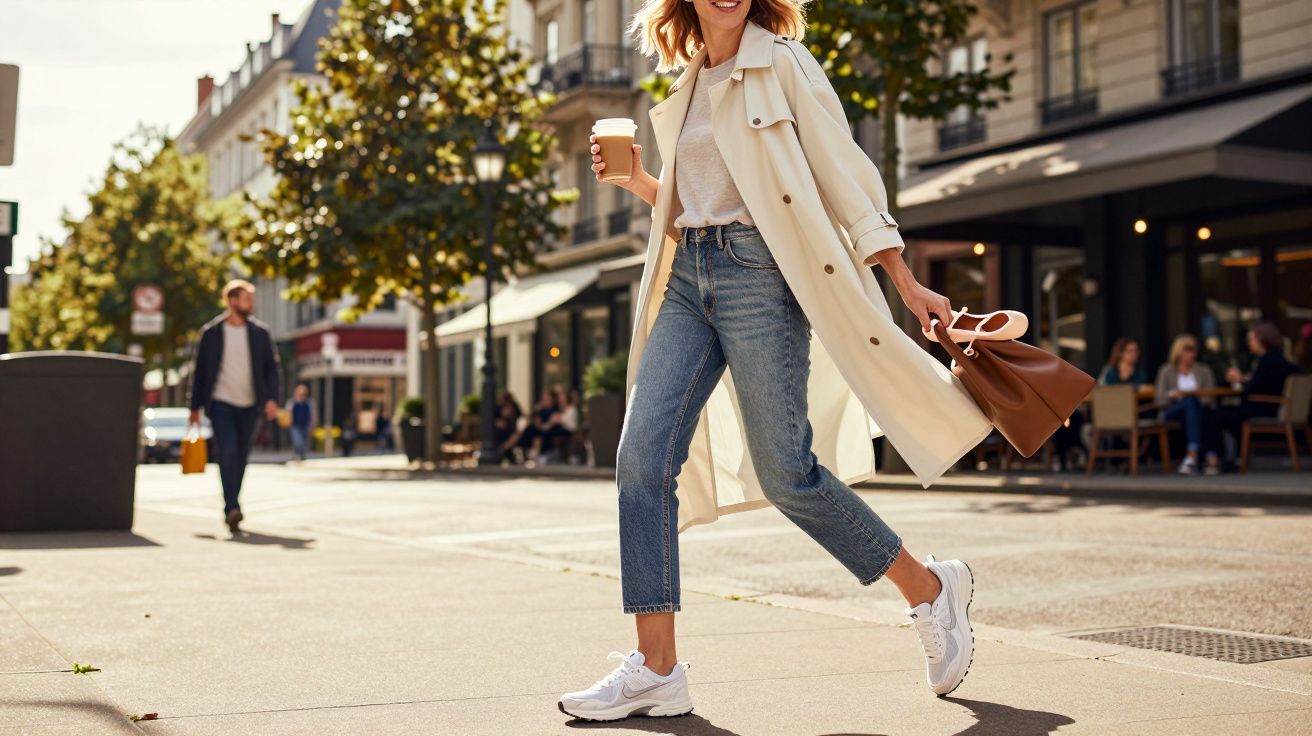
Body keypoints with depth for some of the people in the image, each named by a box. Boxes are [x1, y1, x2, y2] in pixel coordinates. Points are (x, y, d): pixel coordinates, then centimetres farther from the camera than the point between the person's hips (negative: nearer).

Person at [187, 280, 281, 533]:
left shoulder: (260, 332, 5)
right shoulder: (211, 332, 0)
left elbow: (271, 367, 7)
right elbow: (198, 369, 5)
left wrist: (271, 398, -8)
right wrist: (195, 406, 3)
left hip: (248, 405, 3)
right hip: (220, 402, -3)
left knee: (240, 458, 8)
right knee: (228, 451, -18)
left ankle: (231, 507, 22)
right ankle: (231, 508, -24)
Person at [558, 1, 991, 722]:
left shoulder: (782, 63, 2)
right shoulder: (687, 87, 20)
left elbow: (843, 172, -2)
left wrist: (906, 283, -6)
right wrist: (635, 179, 8)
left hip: (758, 271, -6)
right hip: (687, 276, 6)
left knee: (786, 471, -9)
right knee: (642, 457, -7)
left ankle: (929, 588, 12)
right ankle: (656, 669, -3)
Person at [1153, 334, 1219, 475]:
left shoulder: (1204, 370, 19)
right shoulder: (1166, 371, 14)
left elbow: (1211, 396, 5)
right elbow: (1159, 400, 3)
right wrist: (1172, 395, -18)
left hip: (1200, 410, 1)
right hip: (1172, 413, -1)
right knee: (1191, 401, -35)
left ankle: (1192, 456, -50)